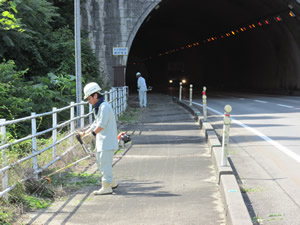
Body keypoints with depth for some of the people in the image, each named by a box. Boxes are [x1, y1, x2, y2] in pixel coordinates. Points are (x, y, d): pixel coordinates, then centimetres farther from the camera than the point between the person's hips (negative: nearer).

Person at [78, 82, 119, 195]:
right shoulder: (98, 107, 16)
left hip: (107, 141, -10)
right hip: (101, 141, 10)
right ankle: (112, 183, 29)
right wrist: (85, 133, 14)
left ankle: (106, 187, 2)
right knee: (100, 161, 17)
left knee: (105, 163, -6)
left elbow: (101, 125, -23)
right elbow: (96, 123, 21)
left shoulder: (104, 107, -17)